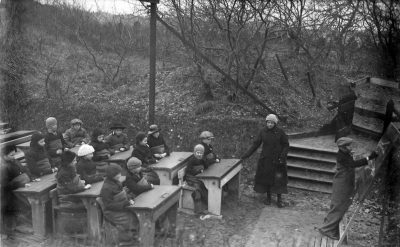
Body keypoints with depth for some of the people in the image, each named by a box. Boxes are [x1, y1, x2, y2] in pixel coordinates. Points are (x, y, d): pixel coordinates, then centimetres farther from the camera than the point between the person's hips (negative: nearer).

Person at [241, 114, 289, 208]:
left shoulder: (280, 132, -8)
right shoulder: (263, 132, -3)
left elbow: (286, 145, -1)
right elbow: (255, 144, 0)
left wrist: (282, 157, -13)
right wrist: (246, 155, -6)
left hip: (277, 159, -2)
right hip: (265, 159, 2)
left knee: (278, 178, -2)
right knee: (266, 178, 7)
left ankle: (279, 199, 11)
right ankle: (268, 197, 23)